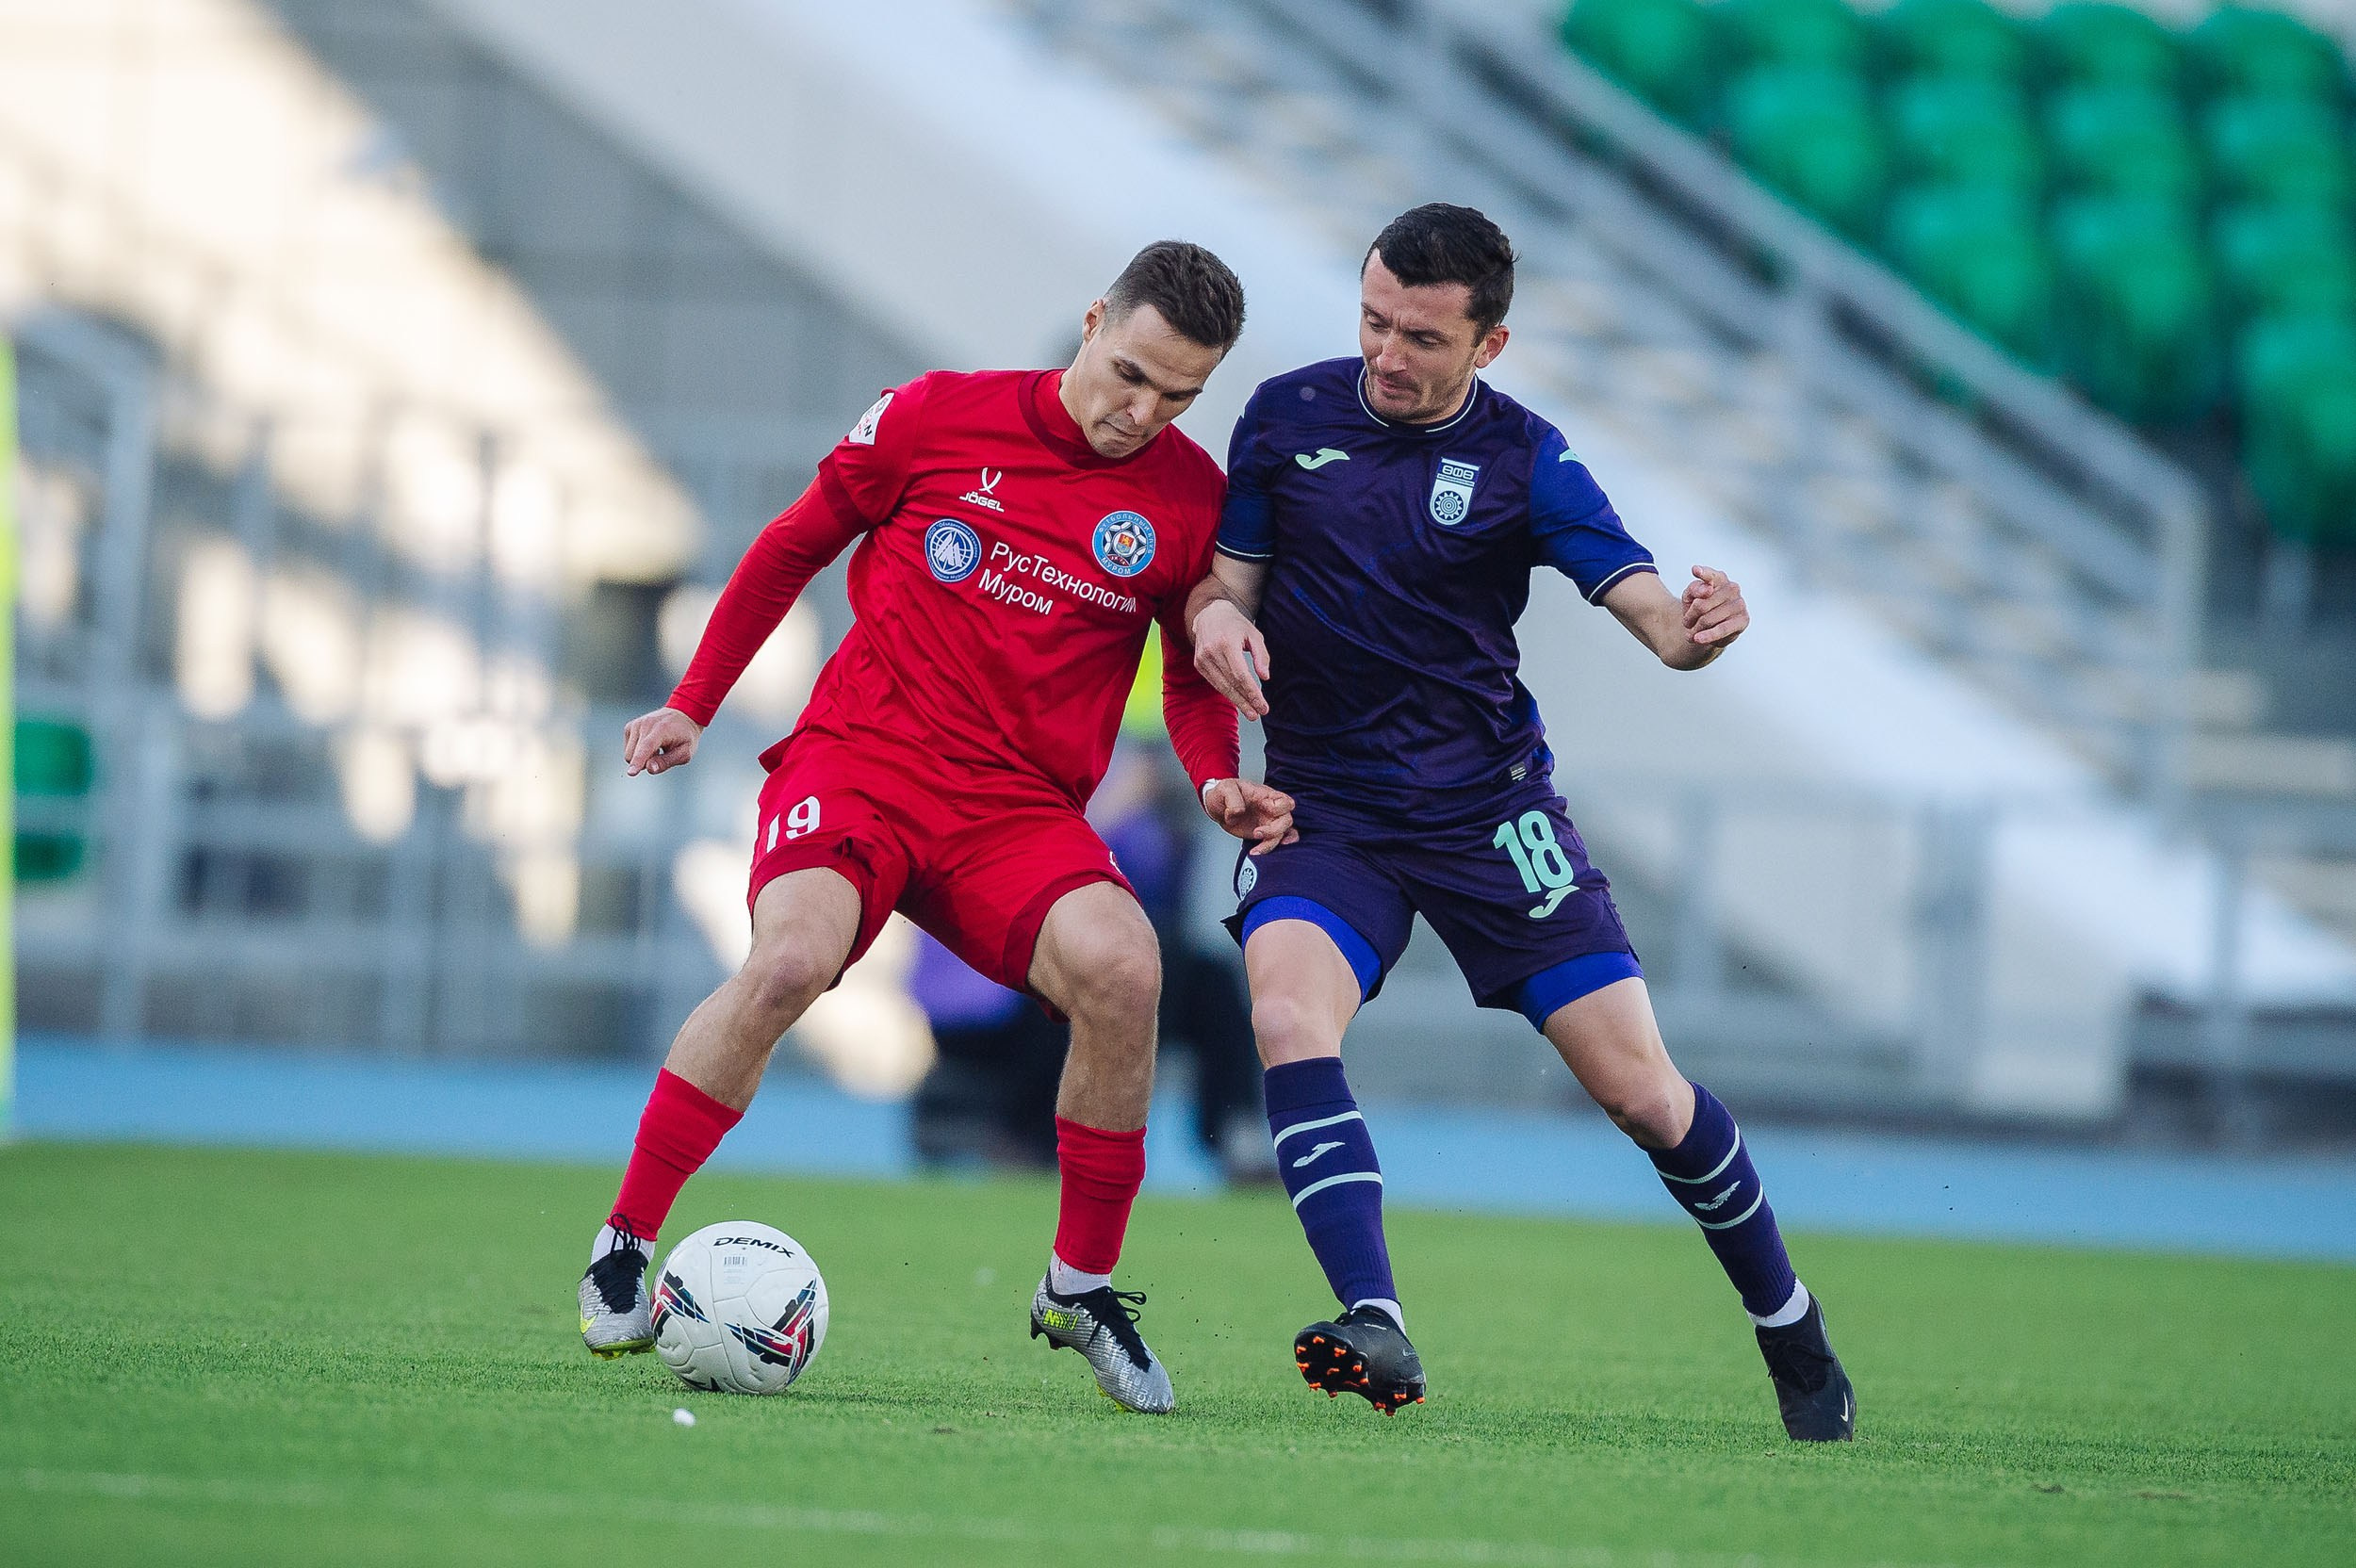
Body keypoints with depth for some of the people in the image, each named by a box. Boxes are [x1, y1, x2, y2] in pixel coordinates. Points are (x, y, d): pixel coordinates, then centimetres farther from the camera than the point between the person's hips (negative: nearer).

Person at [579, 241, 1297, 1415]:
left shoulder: (1190, 498, 3)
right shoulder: (937, 417, -1)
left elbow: (1196, 669, 17)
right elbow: (793, 546, 13)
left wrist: (1218, 781, -4)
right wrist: (693, 704, 17)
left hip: (1022, 807, 2)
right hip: (862, 753, -2)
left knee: (1120, 968, -29)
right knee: (793, 957, -32)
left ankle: (1081, 1286, -7)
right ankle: (625, 1243, -12)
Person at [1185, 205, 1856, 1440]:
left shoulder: (1519, 460, -6)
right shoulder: (1287, 415, 0)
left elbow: (1635, 593, -15)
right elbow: (1228, 574, 8)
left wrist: (1692, 629, -39)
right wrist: (1217, 616, -17)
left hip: (1489, 805, -1)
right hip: (1325, 810, 1)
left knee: (1641, 1092, -3)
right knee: (1288, 1013, -30)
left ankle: (1788, 1324, 21)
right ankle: (1377, 1331, -36)